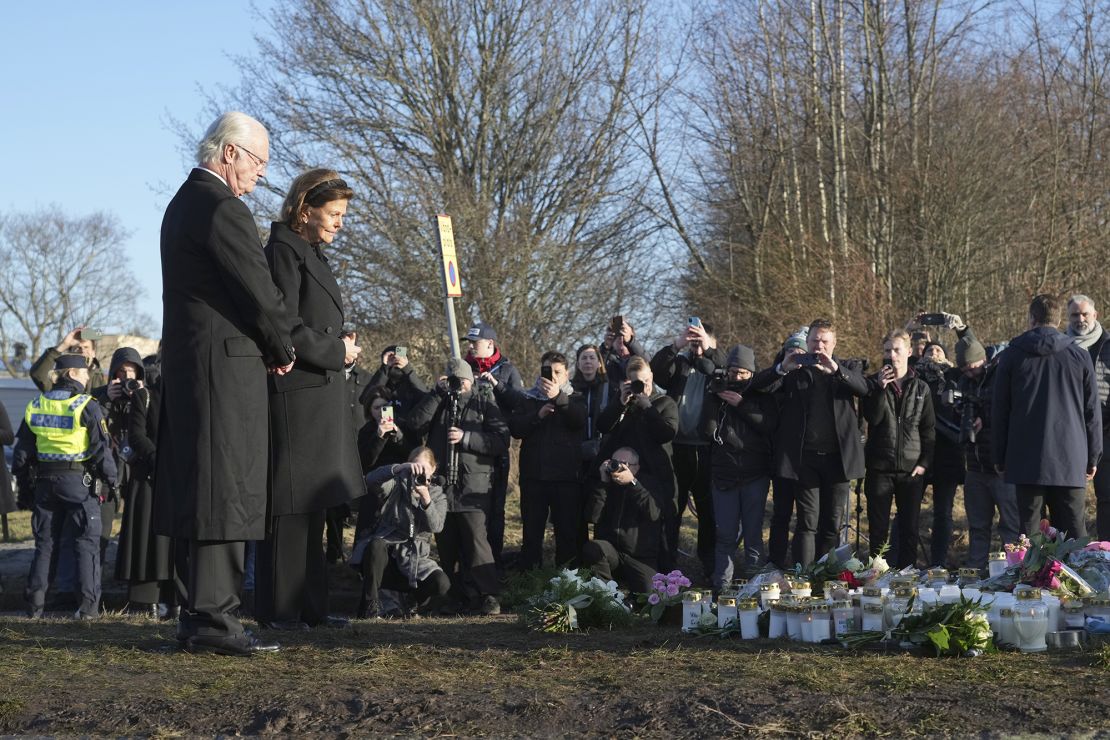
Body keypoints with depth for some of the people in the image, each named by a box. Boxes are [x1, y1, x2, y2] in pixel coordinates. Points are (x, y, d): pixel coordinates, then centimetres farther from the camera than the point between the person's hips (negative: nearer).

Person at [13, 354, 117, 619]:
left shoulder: (35, 406, 7)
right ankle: (88, 605, -4)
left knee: (44, 542, 13)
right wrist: (110, 478, -1)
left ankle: (34, 604, 12)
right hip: (78, 480, -5)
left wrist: (23, 477, 21)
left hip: (46, 481, 5)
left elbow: (22, 448, 11)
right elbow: (100, 448, -10)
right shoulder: (87, 406, -9)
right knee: (86, 543, 0)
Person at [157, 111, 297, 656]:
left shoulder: (184, 203, 18)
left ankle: (201, 612, 19)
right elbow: (258, 292, -16)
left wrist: (274, 343, 11)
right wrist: (283, 350, 1)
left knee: (203, 491, 13)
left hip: (187, 362, 10)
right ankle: (213, 617, -5)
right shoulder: (222, 209, -15)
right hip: (226, 365, -10)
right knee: (226, 492, -7)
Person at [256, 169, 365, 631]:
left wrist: (340, 347, 7)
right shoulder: (285, 250, -10)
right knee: (290, 504, -7)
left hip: (320, 393, 10)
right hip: (296, 393, -10)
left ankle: (308, 606, 16)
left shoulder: (312, 253, 19)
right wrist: (336, 351, -10)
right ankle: (279, 610, -2)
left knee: (311, 505, 11)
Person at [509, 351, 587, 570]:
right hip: (533, 475, 2)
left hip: (566, 475, -1)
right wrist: (538, 415, -16)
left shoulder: (574, 399, 10)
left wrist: (558, 397, -27)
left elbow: (580, 420, -13)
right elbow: (514, 428, -1)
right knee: (531, 530, 4)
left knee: (568, 531, -2)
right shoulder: (528, 399, 14)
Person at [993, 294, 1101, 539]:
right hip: (1070, 459, 1)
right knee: (1074, 531, 4)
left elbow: (1000, 410, 4)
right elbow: (1092, 411, 7)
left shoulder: (1012, 355, 2)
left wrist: (999, 456, 10)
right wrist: (1093, 457, 14)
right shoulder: (1079, 356, 4)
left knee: (1028, 530, 1)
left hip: (1025, 461, -1)